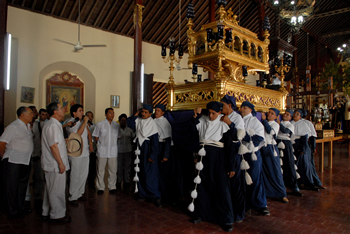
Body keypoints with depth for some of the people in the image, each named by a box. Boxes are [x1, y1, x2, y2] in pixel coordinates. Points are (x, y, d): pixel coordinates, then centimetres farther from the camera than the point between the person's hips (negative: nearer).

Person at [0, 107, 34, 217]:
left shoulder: (28, 126, 11)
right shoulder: (13, 126, -14)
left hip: (26, 161, 8)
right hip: (13, 162, -8)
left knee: (22, 185, 16)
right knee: (11, 186, 5)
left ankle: (20, 207, 29)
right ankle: (12, 210, 16)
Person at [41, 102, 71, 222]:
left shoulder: (49, 124, 14)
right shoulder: (54, 125, -19)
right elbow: (53, 146, -23)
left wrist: (64, 140, 17)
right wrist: (60, 163, -21)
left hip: (50, 163, 11)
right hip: (55, 164, -11)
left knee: (50, 188, 18)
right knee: (57, 190, 1)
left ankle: (47, 213, 30)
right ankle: (57, 214, 13)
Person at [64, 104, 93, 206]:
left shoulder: (83, 121, 11)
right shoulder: (69, 122, -9)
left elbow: (88, 133, 20)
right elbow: (77, 134, -21)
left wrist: (90, 144, 12)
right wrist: (84, 122, -19)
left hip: (85, 152, 7)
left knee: (84, 174, 11)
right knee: (75, 176, -2)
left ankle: (79, 193, 24)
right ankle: (72, 197, 10)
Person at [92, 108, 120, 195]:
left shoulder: (117, 125, 7)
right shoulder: (100, 125, 1)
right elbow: (96, 137, 5)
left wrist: (113, 143, 6)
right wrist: (102, 143, 2)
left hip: (113, 151, 2)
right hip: (102, 151, -2)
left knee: (113, 170, 5)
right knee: (100, 170, 5)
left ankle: (112, 187, 17)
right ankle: (100, 188, 17)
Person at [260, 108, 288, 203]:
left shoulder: (275, 124, 1)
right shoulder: (262, 123, 15)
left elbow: (271, 131, -18)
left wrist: (264, 120, -11)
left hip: (271, 149, -4)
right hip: (262, 148, 4)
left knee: (275, 171, -2)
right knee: (263, 171, 8)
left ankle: (282, 194, 7)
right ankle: (265, 191, 21)